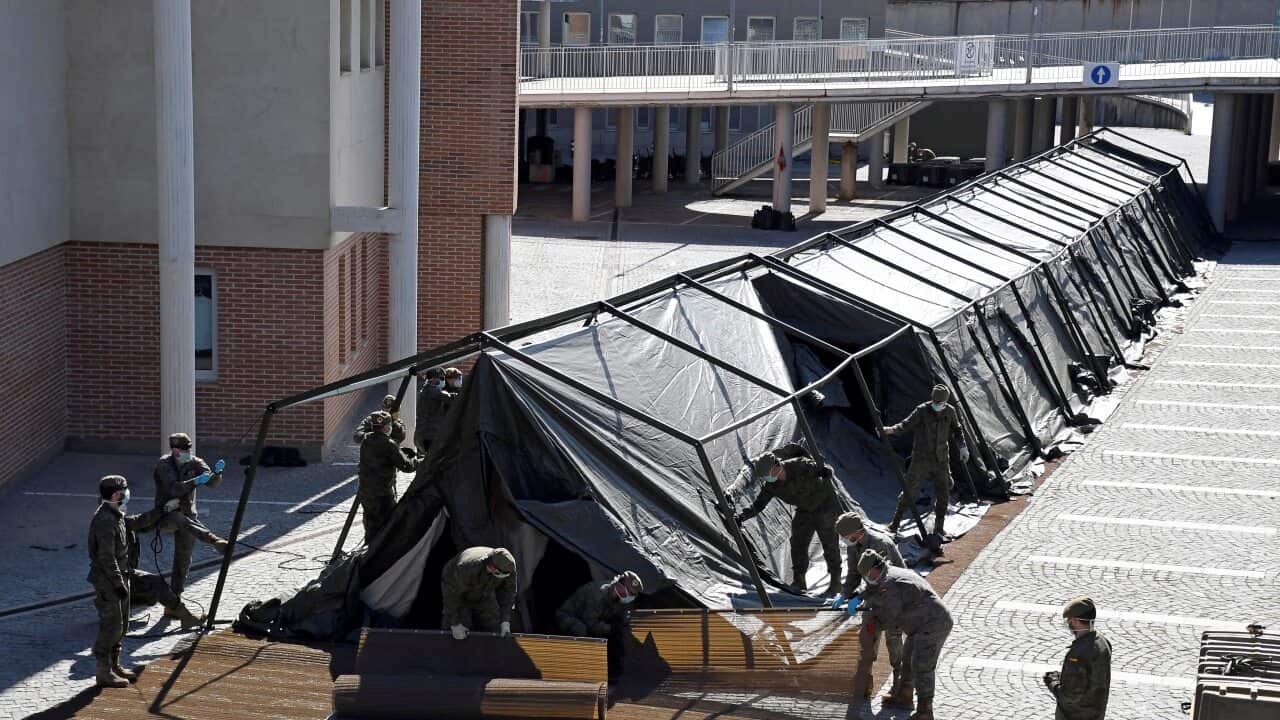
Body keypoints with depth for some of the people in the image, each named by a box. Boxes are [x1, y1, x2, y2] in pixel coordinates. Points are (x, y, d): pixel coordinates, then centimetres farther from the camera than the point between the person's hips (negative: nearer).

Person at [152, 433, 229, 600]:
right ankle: (215, 541, -58)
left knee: (183, 561, 5)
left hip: (186, 515, 5)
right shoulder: (164, 465, -11)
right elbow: (174, 489, -26)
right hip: (165, 516, -5)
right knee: (180, 519, -40)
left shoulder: (195, 463, 1)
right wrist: (196, 481, -39)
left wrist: (217, 473, -34)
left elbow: (211, 484, -12)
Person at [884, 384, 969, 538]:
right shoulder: (922, 410, -11)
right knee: (910, 490, 0)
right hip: (921, 458, -3)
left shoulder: (950, 411, 1)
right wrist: (891, 430, -34)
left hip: (941, 460, 3)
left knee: (943, 494, 2)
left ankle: (938, 529, 14)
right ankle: (895, 522, 14)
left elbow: (956, 429, 19)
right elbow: (906, 425, -17)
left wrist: (963, 447, 15)